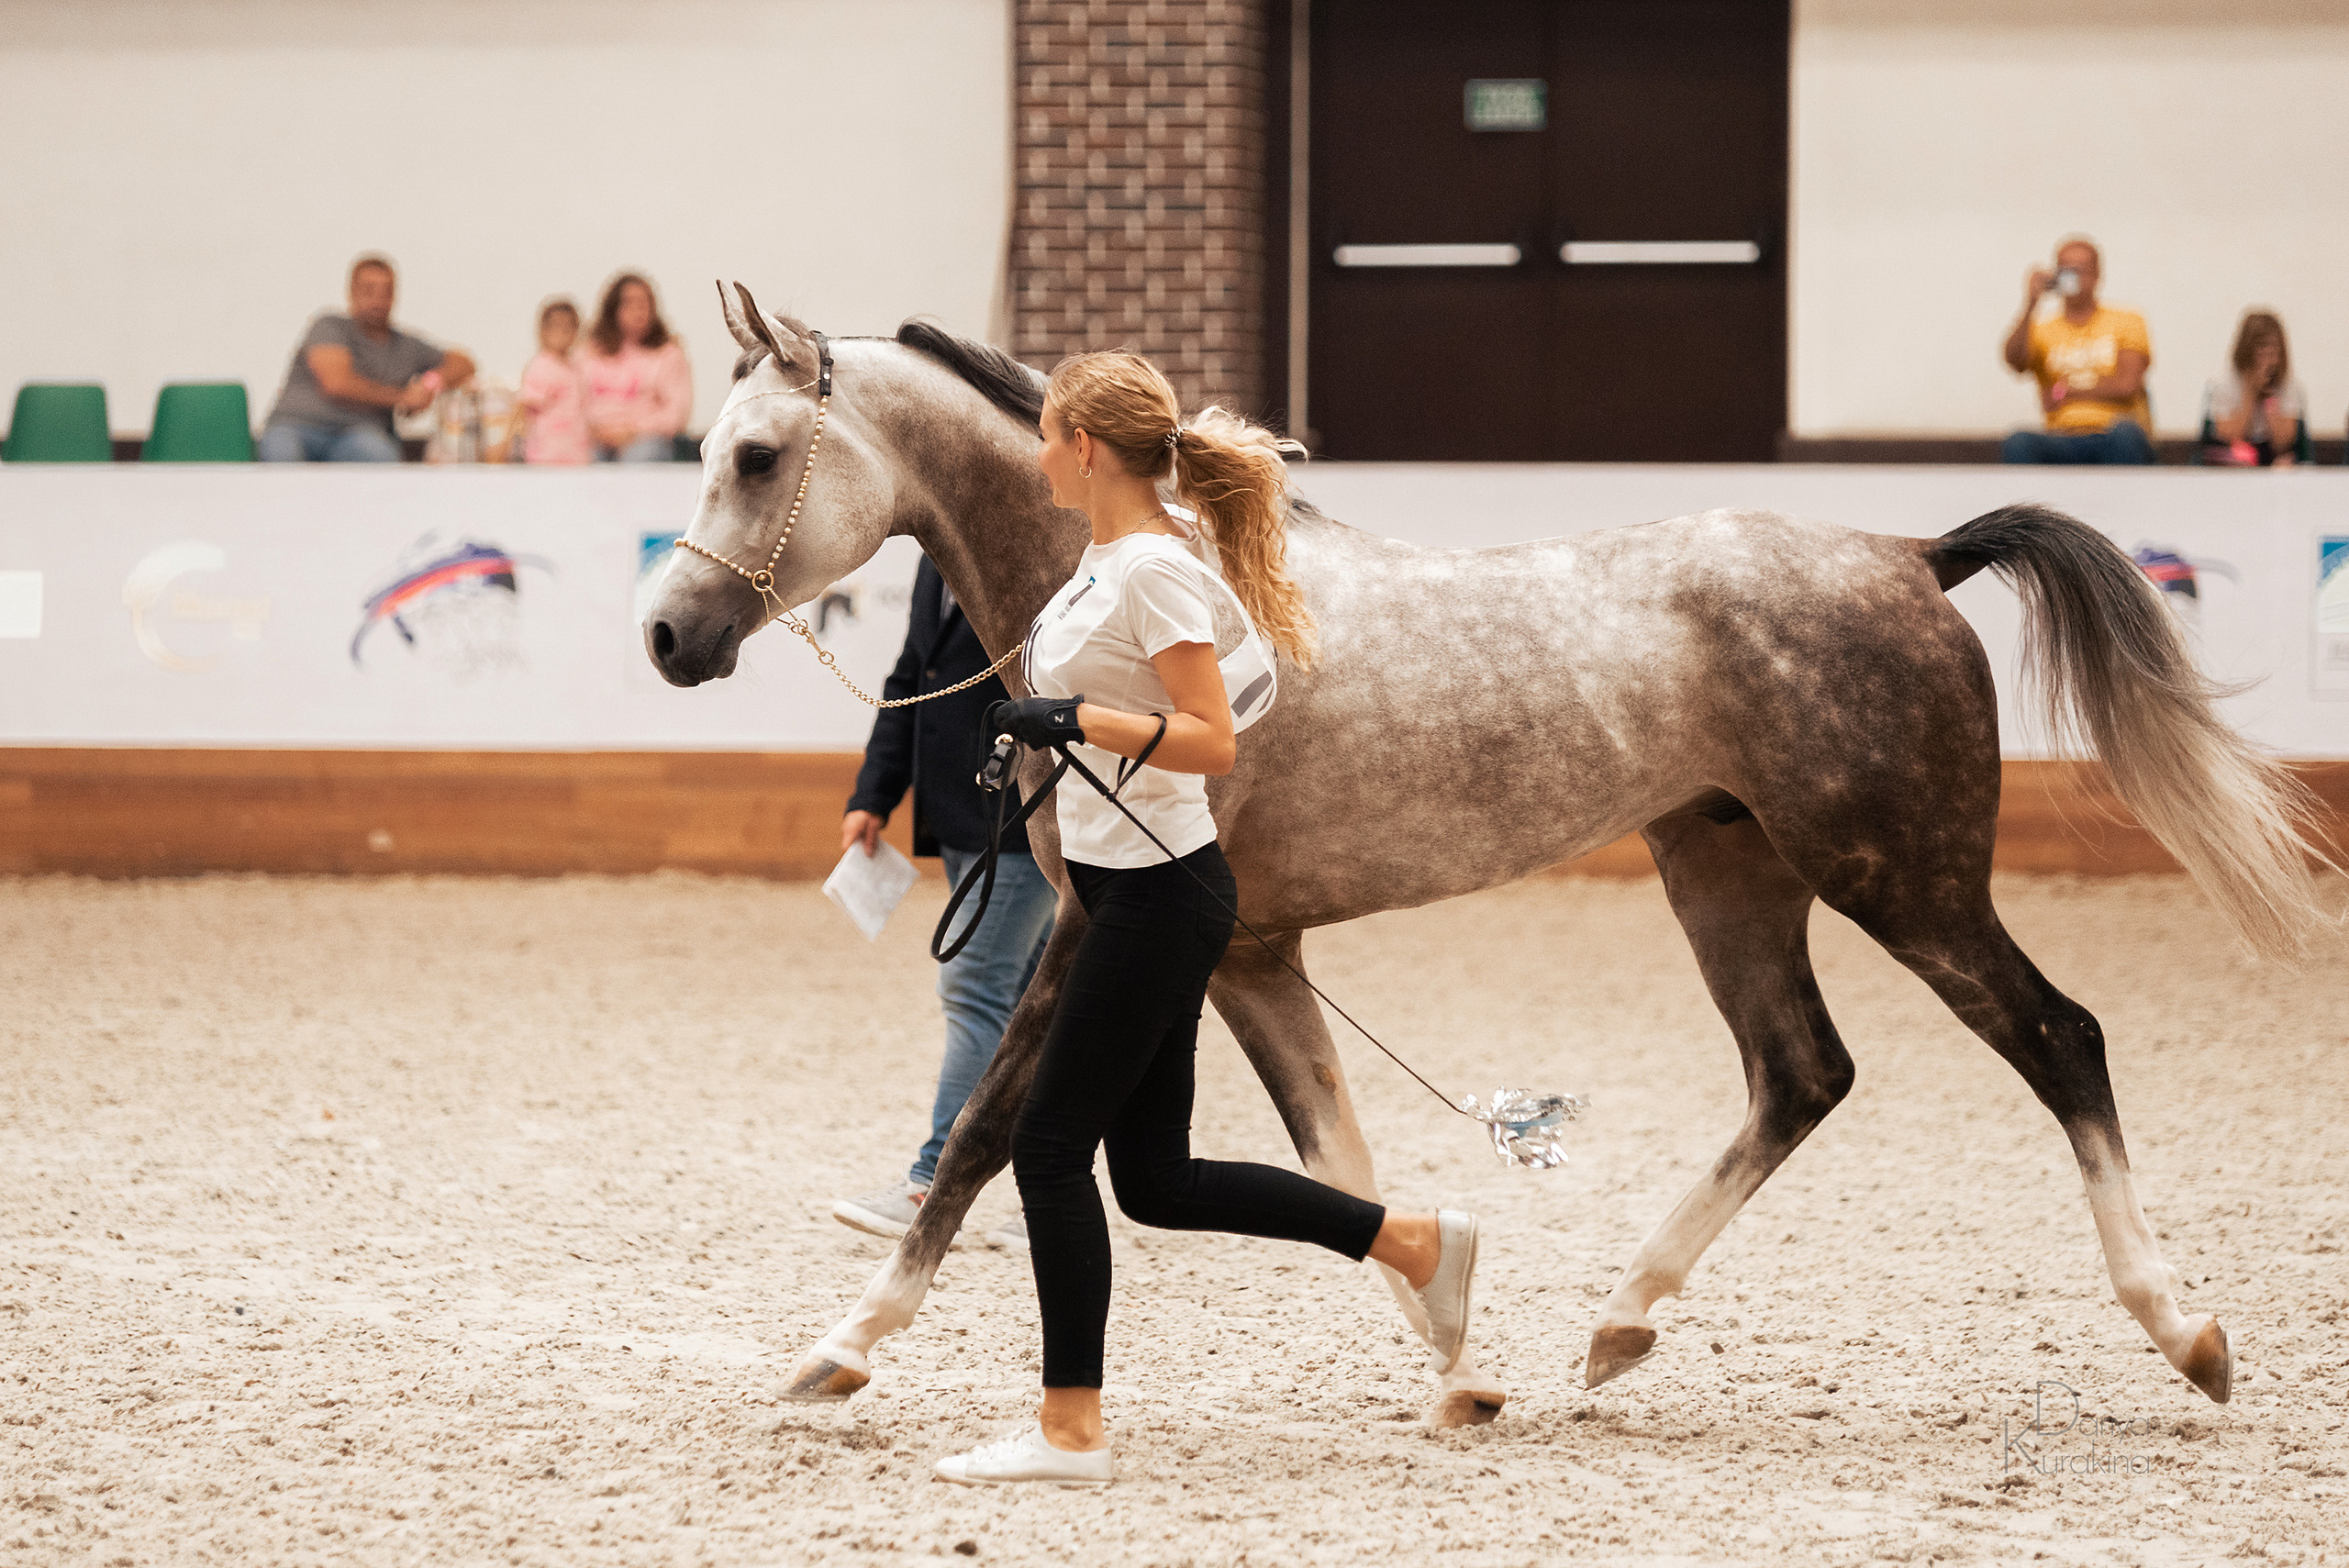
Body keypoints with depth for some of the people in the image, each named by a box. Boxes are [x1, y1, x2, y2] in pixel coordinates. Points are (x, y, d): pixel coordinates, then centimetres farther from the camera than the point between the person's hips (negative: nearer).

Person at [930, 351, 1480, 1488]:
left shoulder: (1154, 570, -18)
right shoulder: (1105, 554, 10)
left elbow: (1211, 742, -23)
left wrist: (1080, 722, -30)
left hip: (1159, 900, -10)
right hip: (1122, 887, 10)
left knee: (1052, 1143, -5)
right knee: (1156, 1181, 11)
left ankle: (1070, 1432, 1)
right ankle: (1417, 1243, 17)